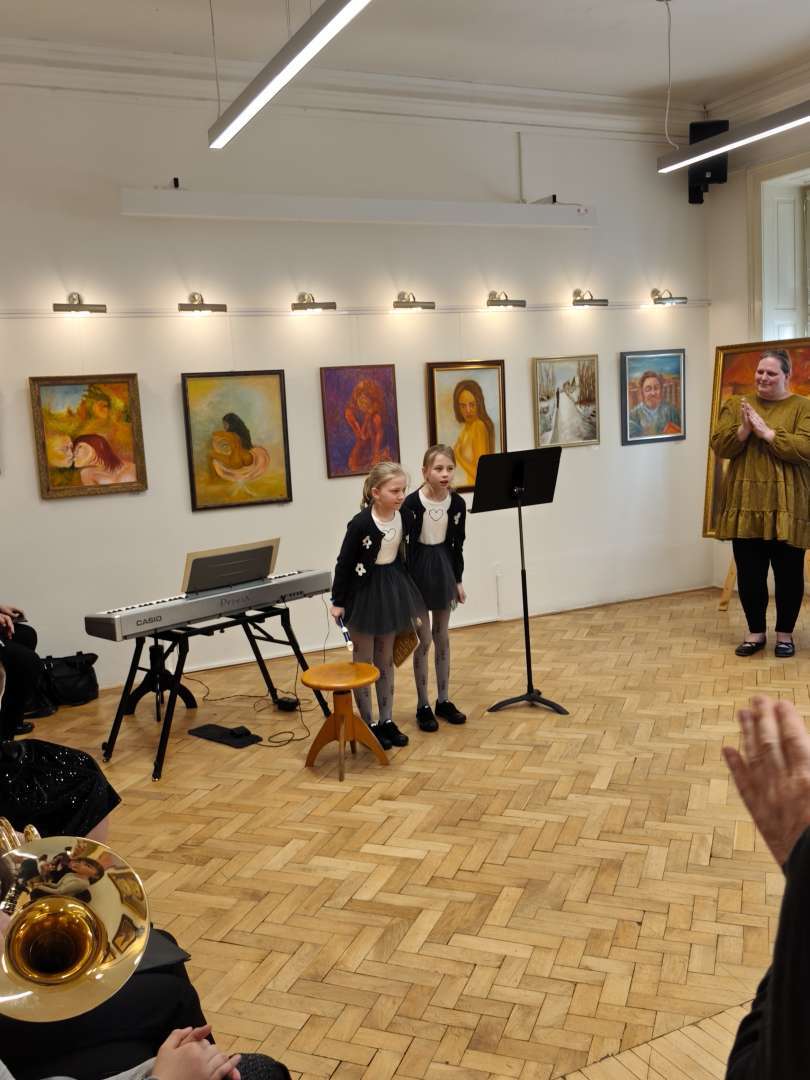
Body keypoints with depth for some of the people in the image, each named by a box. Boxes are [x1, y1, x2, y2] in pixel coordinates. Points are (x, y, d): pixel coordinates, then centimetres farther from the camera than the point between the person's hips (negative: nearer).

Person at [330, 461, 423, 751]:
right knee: (364, 661, 6)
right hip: (364, 590, -5)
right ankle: (368, 725, 16)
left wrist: (407, 589, 13)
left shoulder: (406, 516, -7)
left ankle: (387, 721, 25)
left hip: (392, 588, 6)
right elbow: (344, 563, -15)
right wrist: (338, 601, -10)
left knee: (386, 658, 15)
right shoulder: (360, 523, -23)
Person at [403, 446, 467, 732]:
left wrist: (458, 580, 9)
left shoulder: (457, 503, -4)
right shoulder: (412, 503, -18)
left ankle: (443, 700, 25)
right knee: (424, 639, 0)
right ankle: (423, 706, 13)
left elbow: (457, 544, 6)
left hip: (443, 567, 5)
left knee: (442, 636, 13)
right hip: (418, 568, -5)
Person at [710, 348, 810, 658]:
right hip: (746, 505, 3)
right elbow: (718, 446, 0)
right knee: (749, 573, 7)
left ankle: (785, 633, 21)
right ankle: (755, 632, 22)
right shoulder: (736, 405, 8)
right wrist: (744, 429, -16)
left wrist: (767, 432, -18)